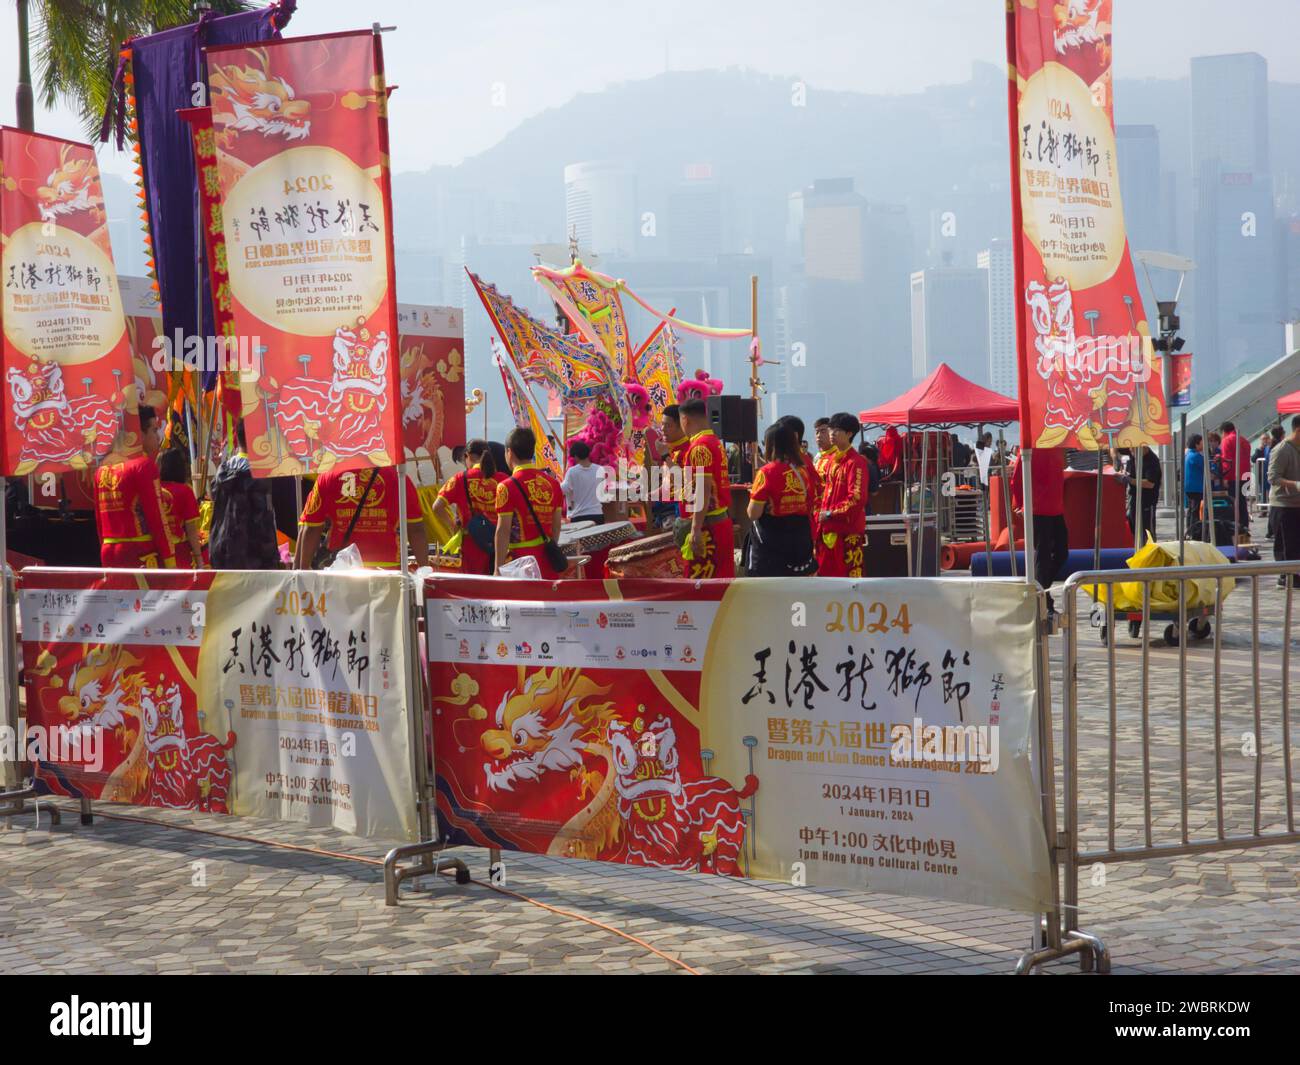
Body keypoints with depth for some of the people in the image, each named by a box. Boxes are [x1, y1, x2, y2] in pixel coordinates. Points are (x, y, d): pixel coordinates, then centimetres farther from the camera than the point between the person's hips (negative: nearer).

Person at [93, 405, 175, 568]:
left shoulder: (103, 469, 13)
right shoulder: (144, 465, -9)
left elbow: (99, 520, 16)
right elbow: (157, 518, -12)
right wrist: (170, 561, -10)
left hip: (109, 552, 8)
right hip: (142, 554, -8)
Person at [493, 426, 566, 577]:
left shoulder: (507, 487, -10)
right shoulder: (553, 483, 8)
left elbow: (503, 530, -12)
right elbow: (557, 525, 12)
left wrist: (499, 569, -10)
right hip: (548, 563, 6)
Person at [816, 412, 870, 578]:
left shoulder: (856, 462, -12)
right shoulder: (832, 460, 14)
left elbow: (857, 498, -19)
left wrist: (830, 513, -15)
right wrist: (820, 516, 11)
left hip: (848, 530, -9)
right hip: (829, 529, 9)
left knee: (850, 573, -5)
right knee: (828, 573, 11)